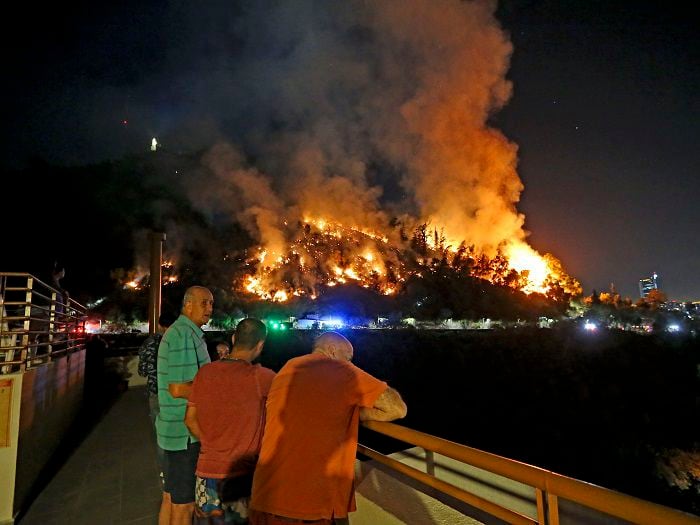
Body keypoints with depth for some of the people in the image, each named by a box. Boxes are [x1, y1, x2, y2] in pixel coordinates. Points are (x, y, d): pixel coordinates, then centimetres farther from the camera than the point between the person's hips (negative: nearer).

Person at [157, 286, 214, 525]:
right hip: (186, 433, -10)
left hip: (175, 429, 10)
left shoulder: (179, 331, 12)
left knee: (171, 497, 21)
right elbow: (178, 389, -25)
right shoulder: (186, 335, -21)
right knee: (184, 504, 4)